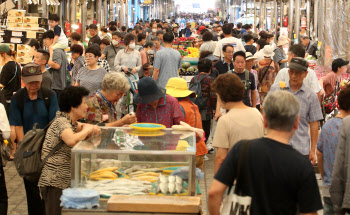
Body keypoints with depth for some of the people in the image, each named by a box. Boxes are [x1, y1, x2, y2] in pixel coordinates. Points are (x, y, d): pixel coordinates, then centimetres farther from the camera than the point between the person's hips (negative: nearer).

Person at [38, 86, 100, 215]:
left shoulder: (69, 121, 13)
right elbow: (71, 140, -35)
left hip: (63, 180, 10)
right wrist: (87, 130, -17)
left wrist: (91, 128, 4)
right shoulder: (61, 121, -17)